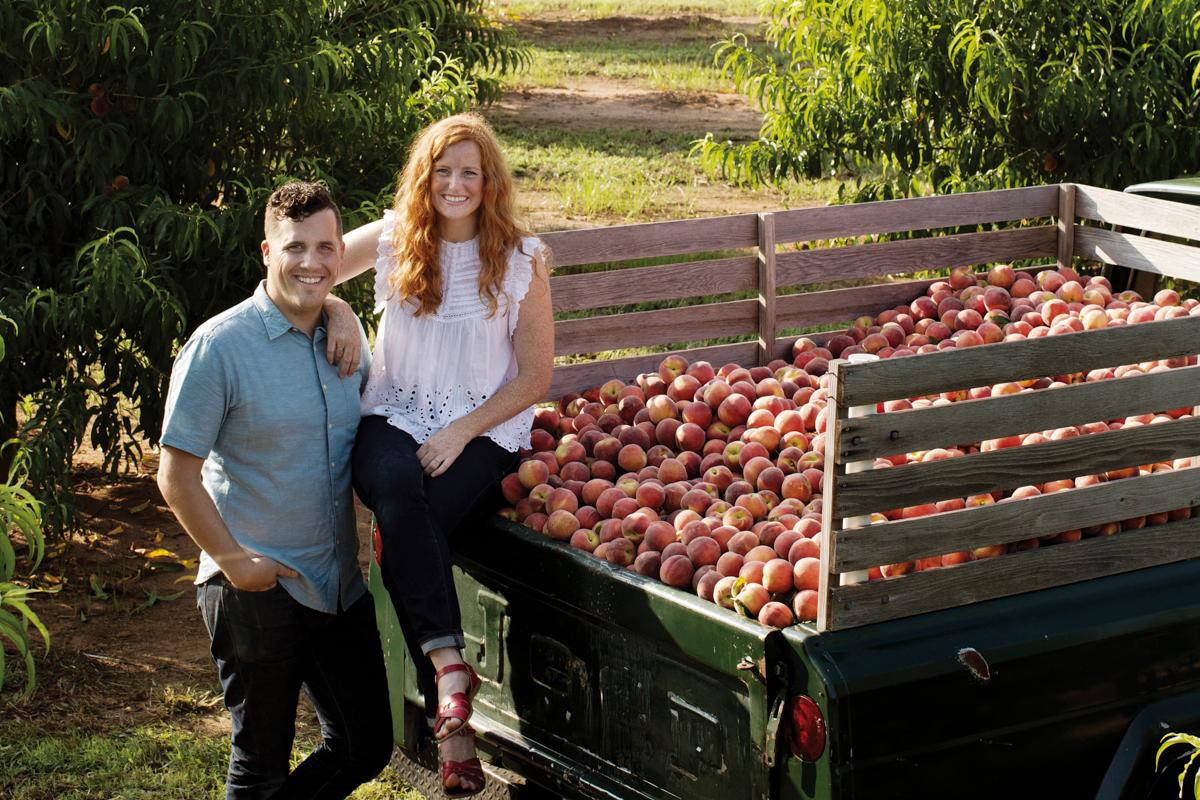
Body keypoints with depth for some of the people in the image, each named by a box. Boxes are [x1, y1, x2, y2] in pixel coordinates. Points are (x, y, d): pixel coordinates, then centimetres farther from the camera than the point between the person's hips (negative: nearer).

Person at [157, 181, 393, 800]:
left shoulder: (347, 334, 5)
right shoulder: (219, 346, -14)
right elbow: (176, 475, -13)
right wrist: (233, 560, -15)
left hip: (342, 584, 6)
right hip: (257, 589, -6)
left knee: (367, 746, 12)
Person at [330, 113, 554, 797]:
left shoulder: (521, 258, 1)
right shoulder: (392, 240, 7)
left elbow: (535, 377, 1)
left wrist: (461, 432, -12)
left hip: (483, 428, -2)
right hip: (394, 417, 2)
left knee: (416, 519, -32)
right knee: (396, 485, -35)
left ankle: (445, 712, -29)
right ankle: (449, 665, -41)